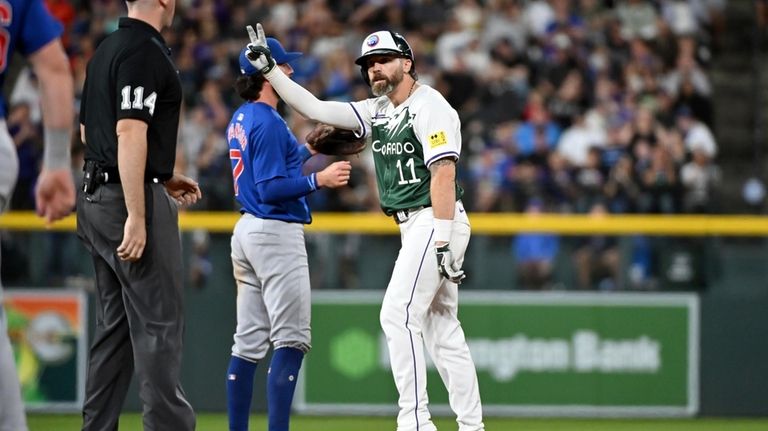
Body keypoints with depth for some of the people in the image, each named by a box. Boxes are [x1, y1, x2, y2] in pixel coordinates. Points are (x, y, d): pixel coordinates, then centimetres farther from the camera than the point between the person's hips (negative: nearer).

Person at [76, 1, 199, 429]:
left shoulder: (107, 49, 15)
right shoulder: (146, 52, -14)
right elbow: (130, 133, -22)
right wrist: (136, 217, -24)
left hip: (96, 196, 9)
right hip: (132, 200, -9)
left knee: (115, 325, 12)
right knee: (160, 325, -7)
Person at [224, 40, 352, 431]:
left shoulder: (240, 120, 14)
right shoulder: (268, 121, -16)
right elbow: (270, 189, -21)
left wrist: (308, 150, 23)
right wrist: (318, 180, -24)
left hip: (247, 231, 10)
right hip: (277, 233, -10)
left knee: (249, 342, 10)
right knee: (291, 340, -9)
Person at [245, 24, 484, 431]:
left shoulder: (430, 106, -11)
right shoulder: (377, 111, 15)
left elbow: (443, 175, -19)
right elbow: (316, 108, 13)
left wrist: (443, 243, -25)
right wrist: (269, 69, 5)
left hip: (435, 222, -9)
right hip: (415, 228, 9)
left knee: (398, 315, -14)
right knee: (441, 327, 8)